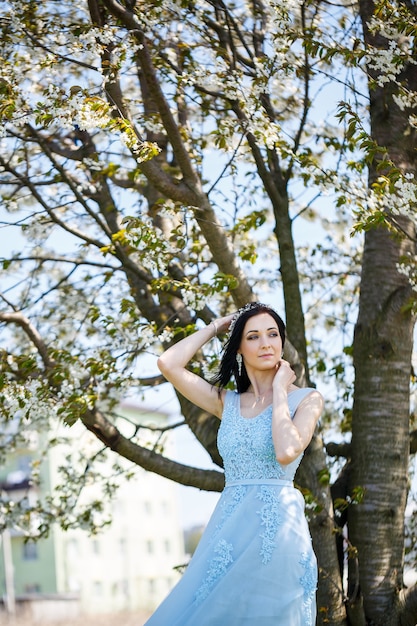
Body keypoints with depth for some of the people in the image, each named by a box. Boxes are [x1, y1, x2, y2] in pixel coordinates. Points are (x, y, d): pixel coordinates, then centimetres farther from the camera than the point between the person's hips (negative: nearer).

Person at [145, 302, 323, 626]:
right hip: (228, 526, 5)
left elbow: (286, 452, -18)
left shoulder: (306, 399, 1)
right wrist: (216, 326, 13)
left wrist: (279, 390, -6)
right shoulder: (228, 403, 13)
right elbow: (168, 364, 4)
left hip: (275, 526, -5)